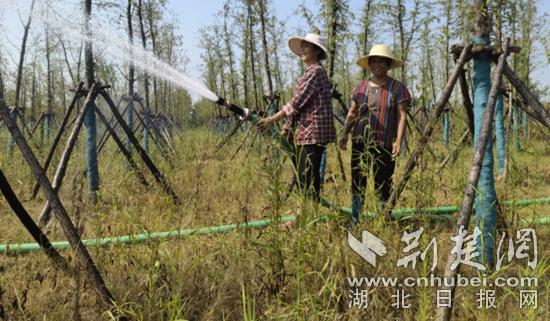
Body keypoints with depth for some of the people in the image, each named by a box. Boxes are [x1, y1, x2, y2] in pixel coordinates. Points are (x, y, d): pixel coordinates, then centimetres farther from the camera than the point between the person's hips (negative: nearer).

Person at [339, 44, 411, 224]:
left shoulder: (397, 88, 0)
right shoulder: (361, 87, 11)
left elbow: (402, 116, -6)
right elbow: (352, 113, 11)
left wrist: (399, 140, -18)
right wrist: (344, 133, -3)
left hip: (385, 146, -3)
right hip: (360, 142, 3)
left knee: (383, 186, 2)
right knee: (357, 183, 6)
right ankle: (354, 221, 16)